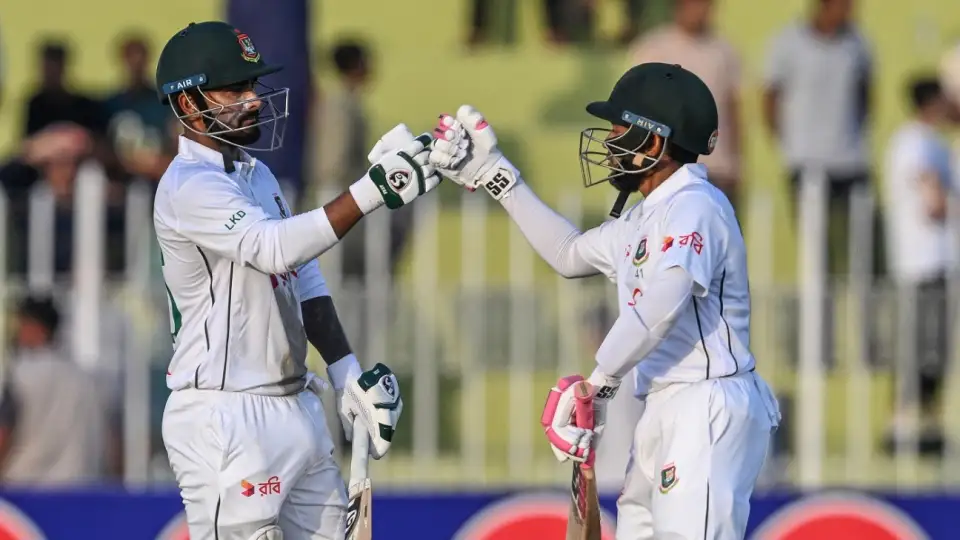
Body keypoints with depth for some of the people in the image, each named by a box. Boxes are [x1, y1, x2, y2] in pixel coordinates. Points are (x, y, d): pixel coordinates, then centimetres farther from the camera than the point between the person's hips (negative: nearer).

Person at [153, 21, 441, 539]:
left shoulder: (256, 174, 16)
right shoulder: (188, 186, -15)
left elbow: (304, 280, 18)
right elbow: (276, 247, -30)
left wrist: (346, 371, 8)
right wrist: (372, 190, -37)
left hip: (295, 407, 9)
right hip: (227, 418, -9)